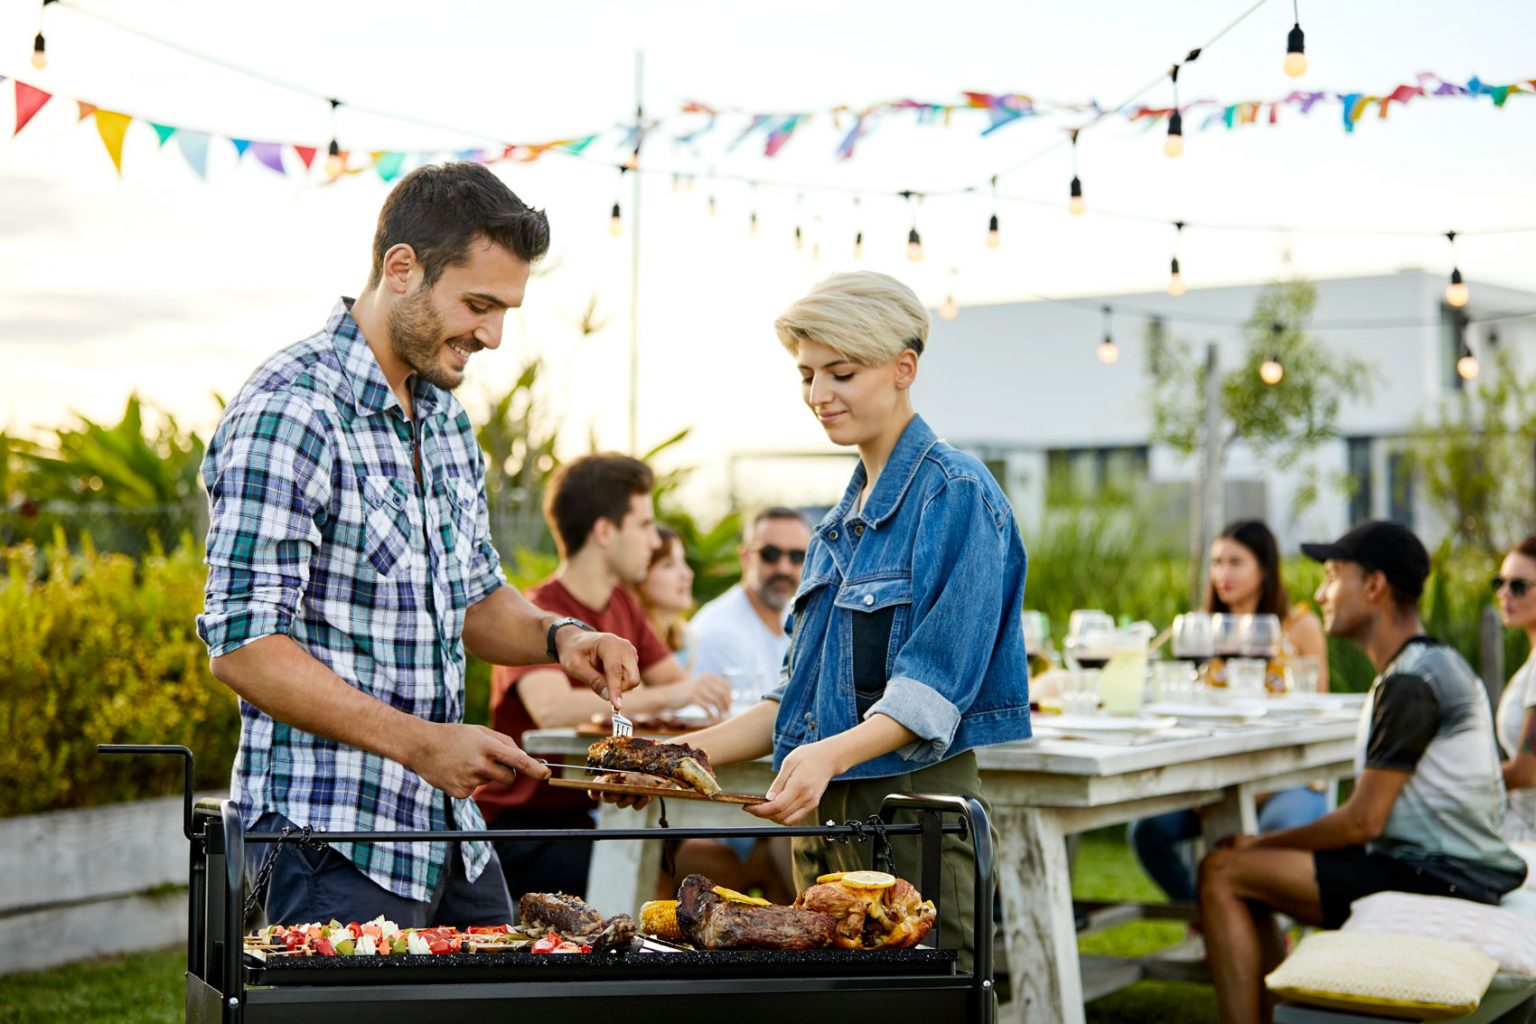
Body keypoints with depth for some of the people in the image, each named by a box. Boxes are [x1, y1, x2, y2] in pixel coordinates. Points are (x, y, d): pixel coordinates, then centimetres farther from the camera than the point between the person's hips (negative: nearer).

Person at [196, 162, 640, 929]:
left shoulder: (446, 416, 12)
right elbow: (243, 644, -20)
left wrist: (555, 636, 1)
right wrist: (419, 742, -23)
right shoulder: (288, 413, -16)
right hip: (334, 838, -8)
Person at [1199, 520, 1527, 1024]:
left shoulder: (1410, 684, -18)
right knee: (1248, 881, 18)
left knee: (1222, 873, -12)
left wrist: (1261, 844, -4)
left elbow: (1363, 821, -18)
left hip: (1439, 879, -11)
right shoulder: (1437, 664, 15)